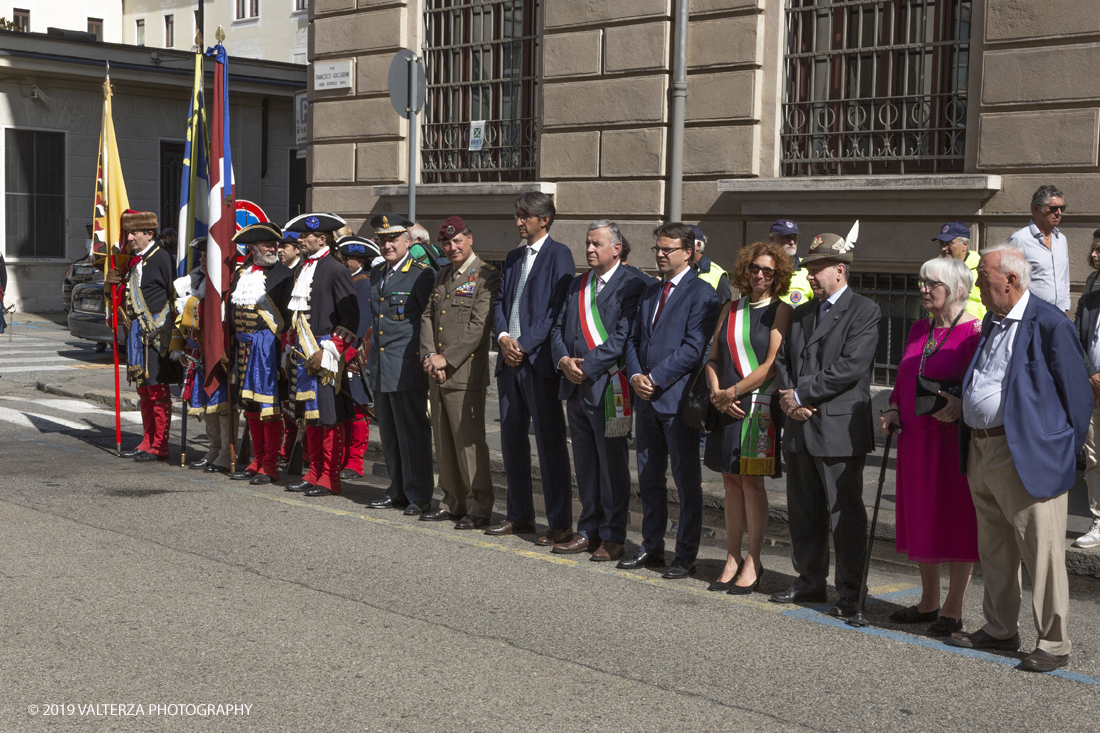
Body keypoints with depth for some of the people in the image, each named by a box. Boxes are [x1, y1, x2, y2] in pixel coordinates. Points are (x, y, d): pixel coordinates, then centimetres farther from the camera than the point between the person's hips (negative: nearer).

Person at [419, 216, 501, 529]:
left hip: (465, 373, -7)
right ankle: (453, 502, 21)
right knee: (444, 441, 11)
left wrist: (447, 358, -14)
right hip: (438, 373, 7)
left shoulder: (486, 276, -7)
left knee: (469, 441, -7)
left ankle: (479, 507, 1)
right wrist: (430, 355, -2)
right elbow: (428, 316, 15)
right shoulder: (442, 276, 18)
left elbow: (479, 325, -14)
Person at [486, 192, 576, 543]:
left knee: (550, 442, -4)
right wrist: (503, 336, -3)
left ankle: (560, 523, 1)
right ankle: (519, 515, 22)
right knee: (512, 438, 11)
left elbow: (558, 307, -12)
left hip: (539, 360, -8)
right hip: (510, 357, 8)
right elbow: (500, 301, 16)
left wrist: (525, 345, -15)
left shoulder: (558, 254, -5)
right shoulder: (513, 257, 19)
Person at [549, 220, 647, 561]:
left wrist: (586, 366, -18)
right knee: (585, 465, 14)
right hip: (576, 388, 7)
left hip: (608, 388, -7)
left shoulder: (631, 286, -8)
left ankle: (612, 537, 10)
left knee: (613, 465, 2)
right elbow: (559, 328, 14)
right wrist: (564, 360, -5)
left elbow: (622, 338, -16)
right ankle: (589, 531, 23)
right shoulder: (577, 285, 16)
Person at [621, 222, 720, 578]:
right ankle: (652, 547, 23)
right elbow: (634, 339, 16)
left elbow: (694, 348, -15)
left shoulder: (701, 293, -8)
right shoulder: (650, 292, 17)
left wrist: (656, 379, -16)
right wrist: (636, 375, -2)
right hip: (647, 400, 8)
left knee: (687, 481, 1)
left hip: (678, 399, -7)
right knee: (649, 478, 13)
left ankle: (686, 555, 8)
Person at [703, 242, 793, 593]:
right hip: (726, 407, 5)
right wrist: (717, 393, -3)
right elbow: (714, 357, 14)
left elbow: (772, 364, -11)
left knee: (751, 482, -5)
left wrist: (732, 392, -11)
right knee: (731, 481, 8)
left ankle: (752, 564, 4)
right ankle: (732, 559, 15)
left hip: (760, 406, -5)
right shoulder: (731, 310, 14)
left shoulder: (781, 311, -3)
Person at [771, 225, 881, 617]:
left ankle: (850, 592, 5)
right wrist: (789, 400, -4)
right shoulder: (800, 313, 18)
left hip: (839, 429, -7)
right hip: (800, 429, 7)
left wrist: (802, 393, -13)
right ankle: (809, 581, 26)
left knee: (845, 514, -2)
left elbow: (851, 367, -16)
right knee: (803, 512, 14)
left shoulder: (863, 311, -5)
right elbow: (783, 361, 16)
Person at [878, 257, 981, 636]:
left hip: (954, 441, -7)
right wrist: (893, 410, 6)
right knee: (920, 519, 13)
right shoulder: (918, 330, 12)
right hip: (915, 440, 7)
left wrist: (958, 409, -25)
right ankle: (928, 602, 26)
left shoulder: (974, 333, -11)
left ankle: (953, 609, 11)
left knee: (957, 521, 1)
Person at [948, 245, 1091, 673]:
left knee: (1041, 554, -2)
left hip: (1027, 457, -9)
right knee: (994, 552, 18)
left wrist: (1064, 454, -6)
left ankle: (1053, 644, 8)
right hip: (981, 452, 9)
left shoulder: (1048, 323, -12)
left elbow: (1076, 392, -9)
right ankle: (1000, 630, 31)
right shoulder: (992, 322, 14)